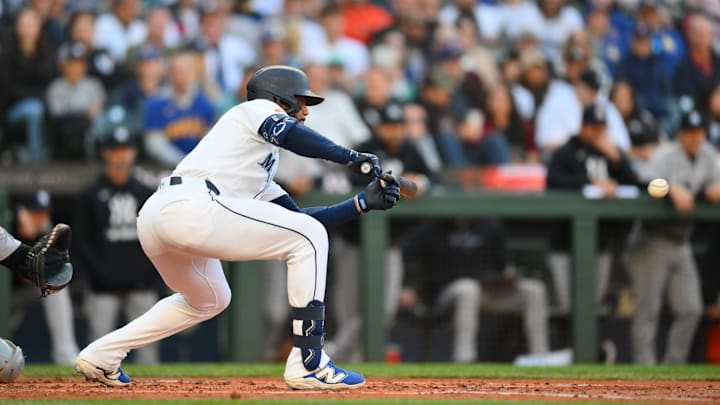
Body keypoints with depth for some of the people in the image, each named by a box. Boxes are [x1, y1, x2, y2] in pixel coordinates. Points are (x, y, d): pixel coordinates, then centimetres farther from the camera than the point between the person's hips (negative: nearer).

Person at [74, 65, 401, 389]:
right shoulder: (258, 108, 15)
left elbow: (300, 217, 34)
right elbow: (287, 133, -8)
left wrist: (364, 202, 29)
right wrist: (350, 157, -5)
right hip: (190, 206, -10)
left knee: (210, 300, 35)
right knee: (309, 236, -1)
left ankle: (100, 355, 31)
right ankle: (308, 366, -7)